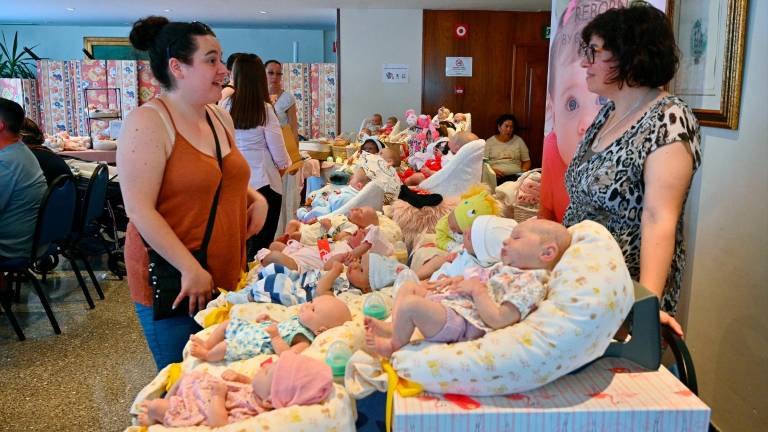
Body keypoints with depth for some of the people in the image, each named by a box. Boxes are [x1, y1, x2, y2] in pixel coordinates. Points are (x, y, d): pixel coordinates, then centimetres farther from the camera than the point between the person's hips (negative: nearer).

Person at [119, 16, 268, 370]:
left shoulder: (220, 117, 8)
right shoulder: (148, 122, -15)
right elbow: (140, 211, -20)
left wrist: (256, 199, 4)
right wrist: (191, 269, -22)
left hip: (228, 275, 7)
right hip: (173, 282, -7)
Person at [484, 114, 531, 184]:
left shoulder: (519, 141, 15)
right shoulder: (489, 142, 10)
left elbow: (526, 161, 18)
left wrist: (524, 172, -3)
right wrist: (492, 170, -16)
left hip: (515, 176, 2)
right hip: (496, 176, -2)